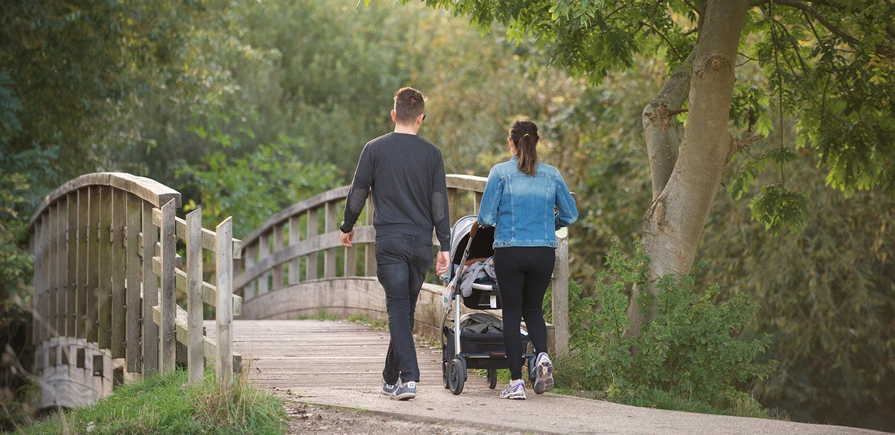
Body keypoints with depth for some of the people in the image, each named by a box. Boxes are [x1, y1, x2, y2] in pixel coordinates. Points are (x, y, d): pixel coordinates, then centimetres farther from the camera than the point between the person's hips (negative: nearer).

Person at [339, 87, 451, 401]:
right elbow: (439, 202, 2)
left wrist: (347, 227, 19)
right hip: (422, 241, 2)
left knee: (398, 308, -6)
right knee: (406, 308, 13)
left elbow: (358, 193, 4)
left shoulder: (375, 149, 0)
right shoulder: (431, 154, 4)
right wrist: (444, 247, 2)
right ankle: (391, 377, 23)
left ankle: (408, 377, -20)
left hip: (390, 239, -2)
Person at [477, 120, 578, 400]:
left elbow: (486, 217, -7)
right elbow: (570, 215, 9)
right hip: (544, 252, 3)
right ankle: (542, 355, -8)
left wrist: (489, 221, 16)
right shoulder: (551, 174, 4)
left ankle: (516, 382, 3)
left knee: (512, 313, 6)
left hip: (509, 251, -3)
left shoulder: (500, 172, -5)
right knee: (533, 308, 19)